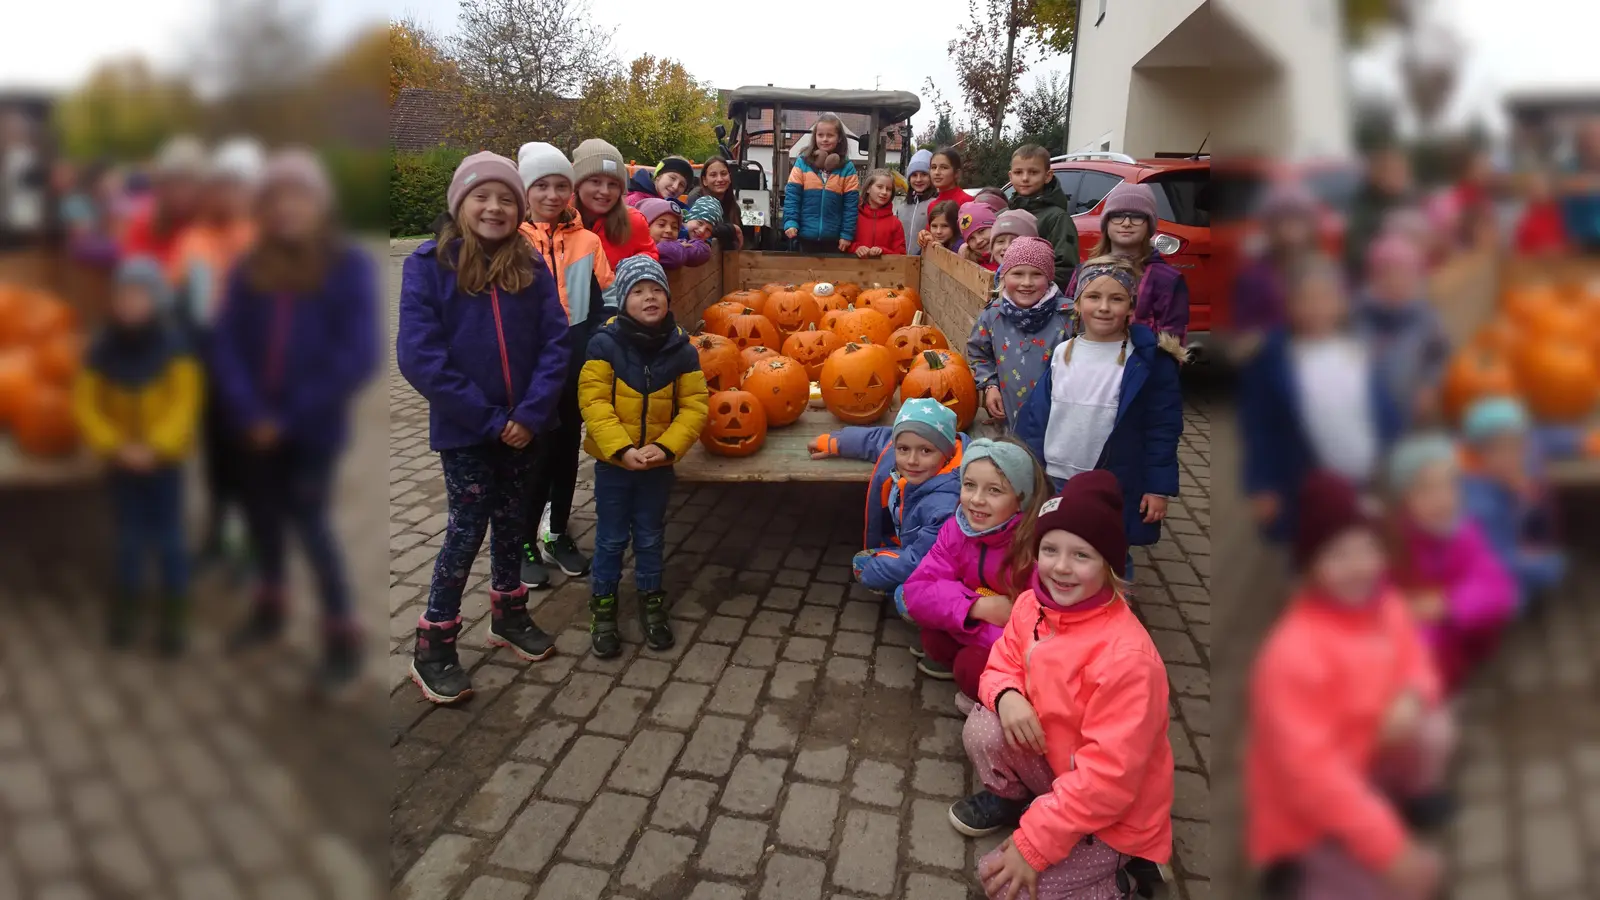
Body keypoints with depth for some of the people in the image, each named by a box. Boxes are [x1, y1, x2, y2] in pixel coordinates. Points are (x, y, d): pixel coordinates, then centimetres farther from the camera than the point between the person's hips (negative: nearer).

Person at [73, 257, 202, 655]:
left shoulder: (175, 347, -13)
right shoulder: (101, 349, -8)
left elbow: (185, 403, -14)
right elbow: (86, 405, -4)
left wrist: (155, 448, -22)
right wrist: (116, 447, -15)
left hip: (164, 459, -2)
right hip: (121, 461, 2)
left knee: (168, 537, 5)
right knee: (129, 535, 14)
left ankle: (174, 612, 18)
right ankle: (126, 602, 31)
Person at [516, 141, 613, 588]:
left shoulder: (587, 241, 4)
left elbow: (605, 302, 7)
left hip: (575, 366, 3)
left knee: (567, 449, 13)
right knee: (537, 452, 0)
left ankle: (558, 534, 30)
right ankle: (525, 542, 17)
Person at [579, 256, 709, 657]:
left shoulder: (681, 348, -7)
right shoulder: (605, 343, -13)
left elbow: (694, 406, -6)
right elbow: (593, 402, -16)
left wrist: (665, 446, -19)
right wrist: (623, 449, -24)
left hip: (658, 463, 2)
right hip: (613, 461, -2)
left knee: (651, 537, 16)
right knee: (611, 538, 10)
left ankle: (651, 599, 35)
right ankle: (602, 604, 29)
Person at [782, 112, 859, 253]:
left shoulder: (847, 167, 1)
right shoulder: (802, 163, 2)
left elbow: (851, 203, -1)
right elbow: (792, 196, -2)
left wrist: (847, 234, -6)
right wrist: (790, 222, -14)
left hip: (834, 238, 0)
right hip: (806, 236, 0)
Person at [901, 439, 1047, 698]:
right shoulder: (957, 528, -10)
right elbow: (916, 591, -13)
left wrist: (953, 611, -25)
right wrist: (978, 606, -30)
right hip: (981, 634, 5)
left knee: (973, 665, -29)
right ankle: (950, 660, 9)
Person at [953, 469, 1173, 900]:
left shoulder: (1125, 655, -32)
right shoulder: (1032, 605, -9)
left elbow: (1110, 776, -30)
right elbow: (1003, 665, 7)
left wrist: (1033, 843, -26)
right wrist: (1007, 695, -20)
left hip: (1114, 811, -6)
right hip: (1057, 763, 6)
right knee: (983, 727, -18)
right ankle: (1008, 796, 12)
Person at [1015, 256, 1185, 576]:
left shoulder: (1149, 361, -10)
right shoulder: (1061, 353, 1)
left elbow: (1163, 427, -8)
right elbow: (1035, 413, 5)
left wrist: (1158, 487, -9)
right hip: (1052, 480, 4)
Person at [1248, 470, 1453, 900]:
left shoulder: (1383, 605, -9)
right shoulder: (1291, 654, -32)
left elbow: (1413, 660, 10)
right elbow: (1307, 770, -31)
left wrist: (1412, 697, -15)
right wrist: (1393, 850, -28)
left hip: (1364, 764, 8)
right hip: (1305, 818, -8)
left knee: (1433, 730, -8)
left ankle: (1409, 803, 19)